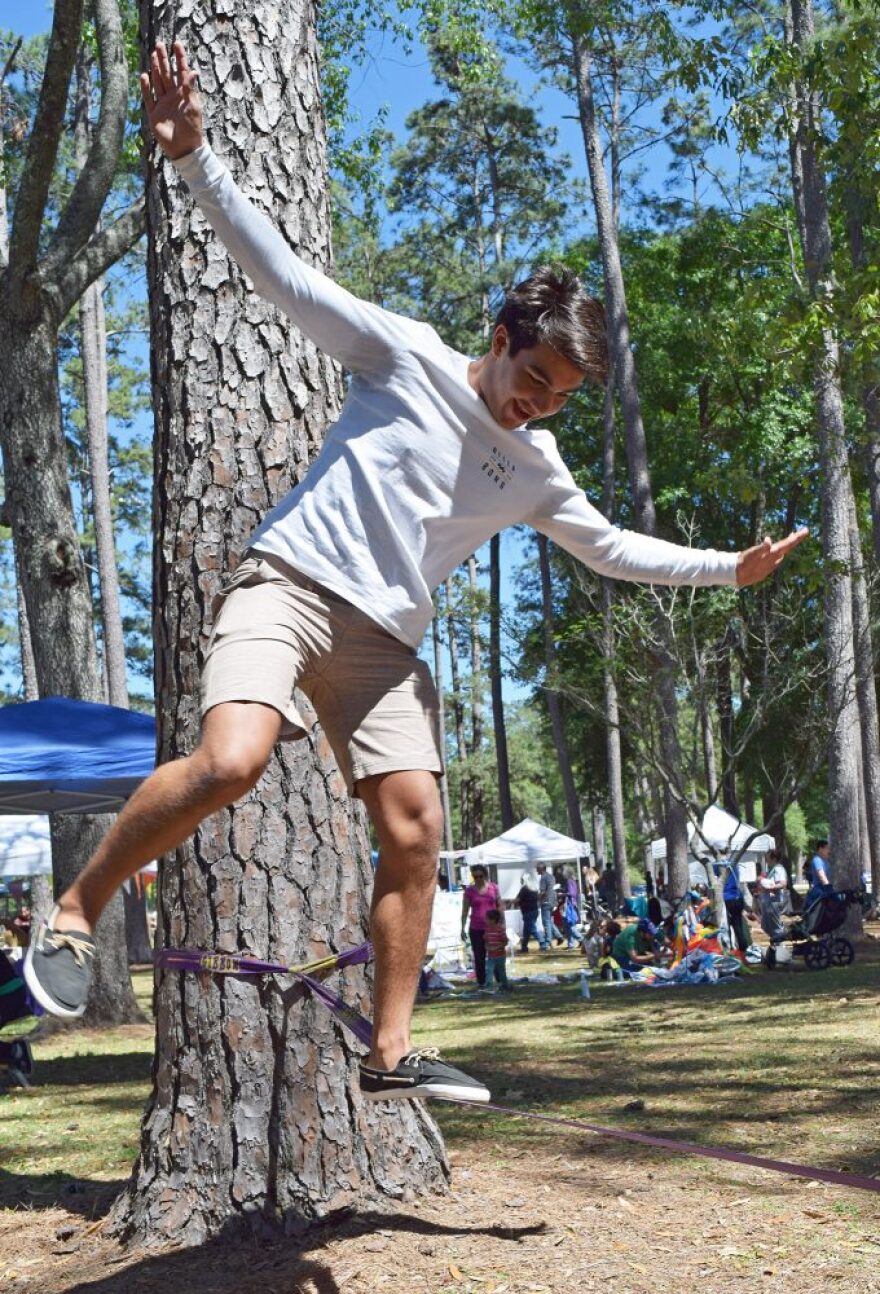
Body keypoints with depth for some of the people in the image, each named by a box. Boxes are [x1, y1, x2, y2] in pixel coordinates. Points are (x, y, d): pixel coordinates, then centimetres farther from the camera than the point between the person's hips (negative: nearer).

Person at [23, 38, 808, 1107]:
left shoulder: (534, 468, 13)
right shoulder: (405, 355, -1)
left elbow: (610, 547, 27)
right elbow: (281, 271, -7)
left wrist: (730, 566, 23)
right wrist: (193, 158, -18)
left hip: (384, 640, 6)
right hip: (288, 583, -6)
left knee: (416, 830, -3)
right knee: (231, 760, -30)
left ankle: (390, 1053, 7)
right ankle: (74, 913, -11)